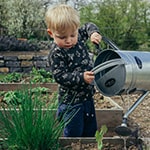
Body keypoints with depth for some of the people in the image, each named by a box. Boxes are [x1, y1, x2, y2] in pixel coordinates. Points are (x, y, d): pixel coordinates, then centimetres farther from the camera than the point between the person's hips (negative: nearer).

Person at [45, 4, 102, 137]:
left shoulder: (79, 37, -2)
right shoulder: (56, 53, -21)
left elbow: (88, 26, 16)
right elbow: (60, 76, -24)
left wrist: (94, 33, -6)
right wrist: (81, 78, -34)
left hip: (87, 96, 7)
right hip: (71, 101, -7)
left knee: (91, 130, 21)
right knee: (74, 133, 2)